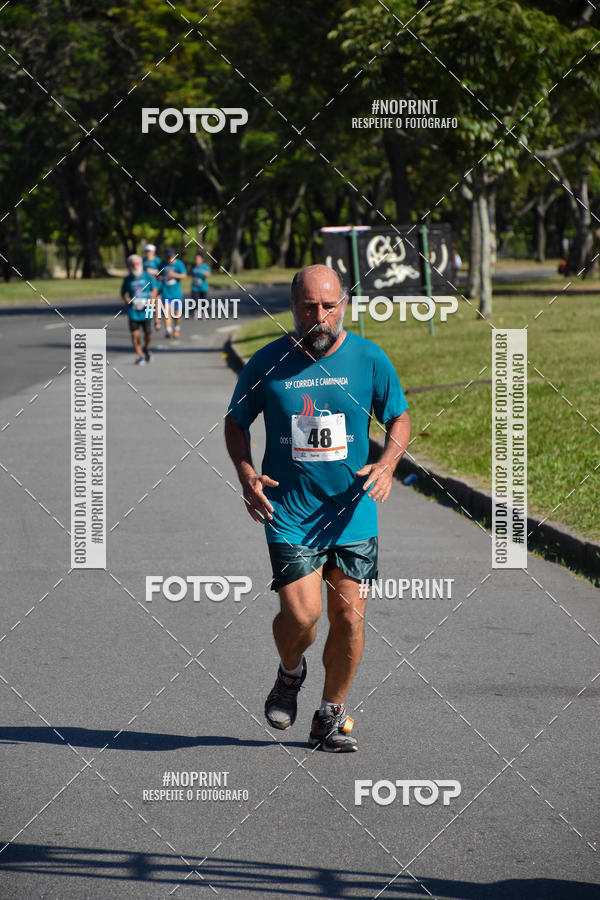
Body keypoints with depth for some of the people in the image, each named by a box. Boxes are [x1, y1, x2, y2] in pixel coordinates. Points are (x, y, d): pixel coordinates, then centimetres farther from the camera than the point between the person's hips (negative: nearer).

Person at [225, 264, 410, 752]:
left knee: (349, 618, 2)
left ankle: (332, 716, 21)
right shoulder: (268, 363, -5)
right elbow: (236, 420, 9)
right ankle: (290, 673, 21)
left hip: (353, 511, 2)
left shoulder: (369, 359, -2)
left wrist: (387, 463, -9)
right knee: (301, 615, -13)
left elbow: (399, 417, 10)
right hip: (289, 512, -2)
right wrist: (246, 474, -7)